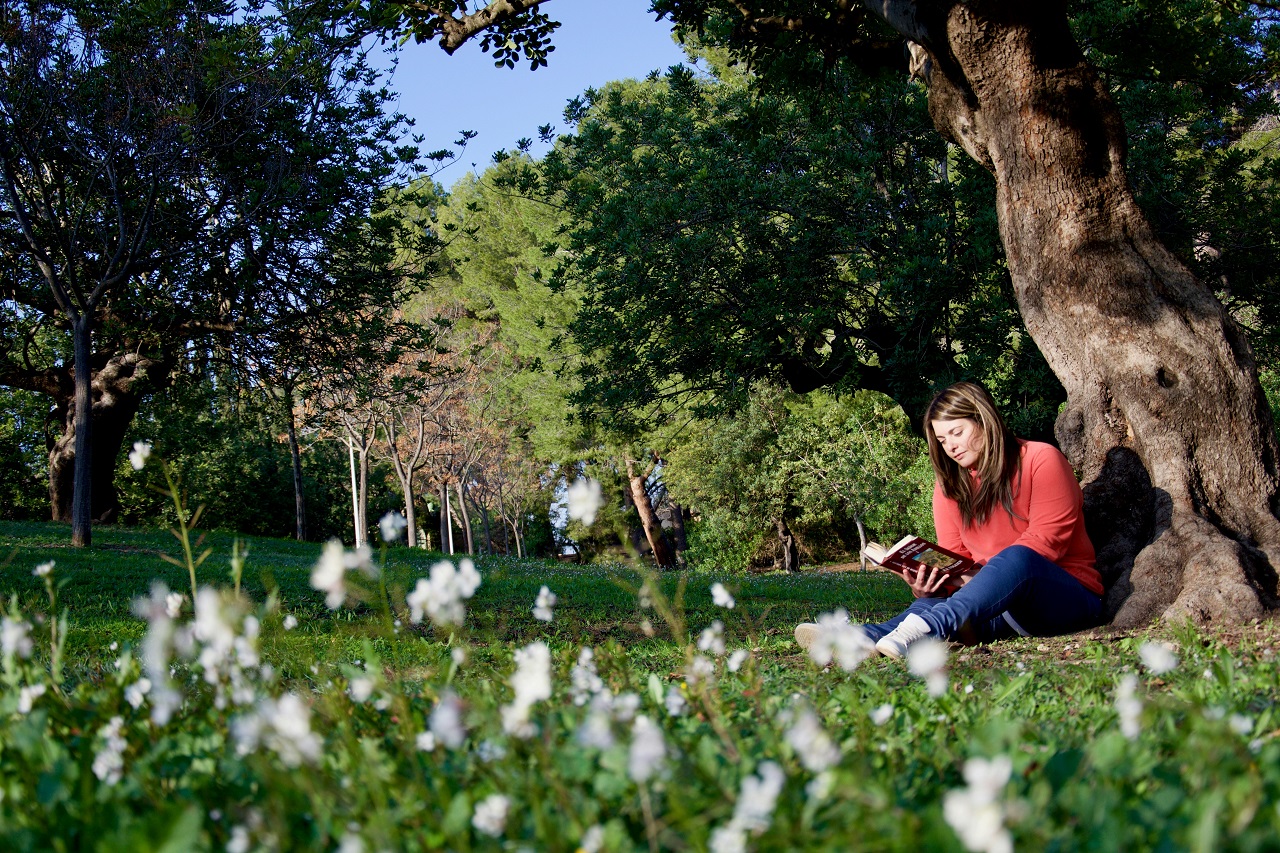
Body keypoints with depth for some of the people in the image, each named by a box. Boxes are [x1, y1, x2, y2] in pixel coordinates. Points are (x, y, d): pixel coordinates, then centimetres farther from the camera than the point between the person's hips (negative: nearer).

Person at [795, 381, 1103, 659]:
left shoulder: (1041, 460, -2)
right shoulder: (950, 482, 13)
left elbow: (1046, 539, -12)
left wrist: (982, 577, -23)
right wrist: (927, 587, -16)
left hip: (1069, 598, -4)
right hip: (998, 602, 4)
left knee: (1015, 557, -38)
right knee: (934, 603, -29)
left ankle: (928, 626, -60)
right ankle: (865, 637, -58)